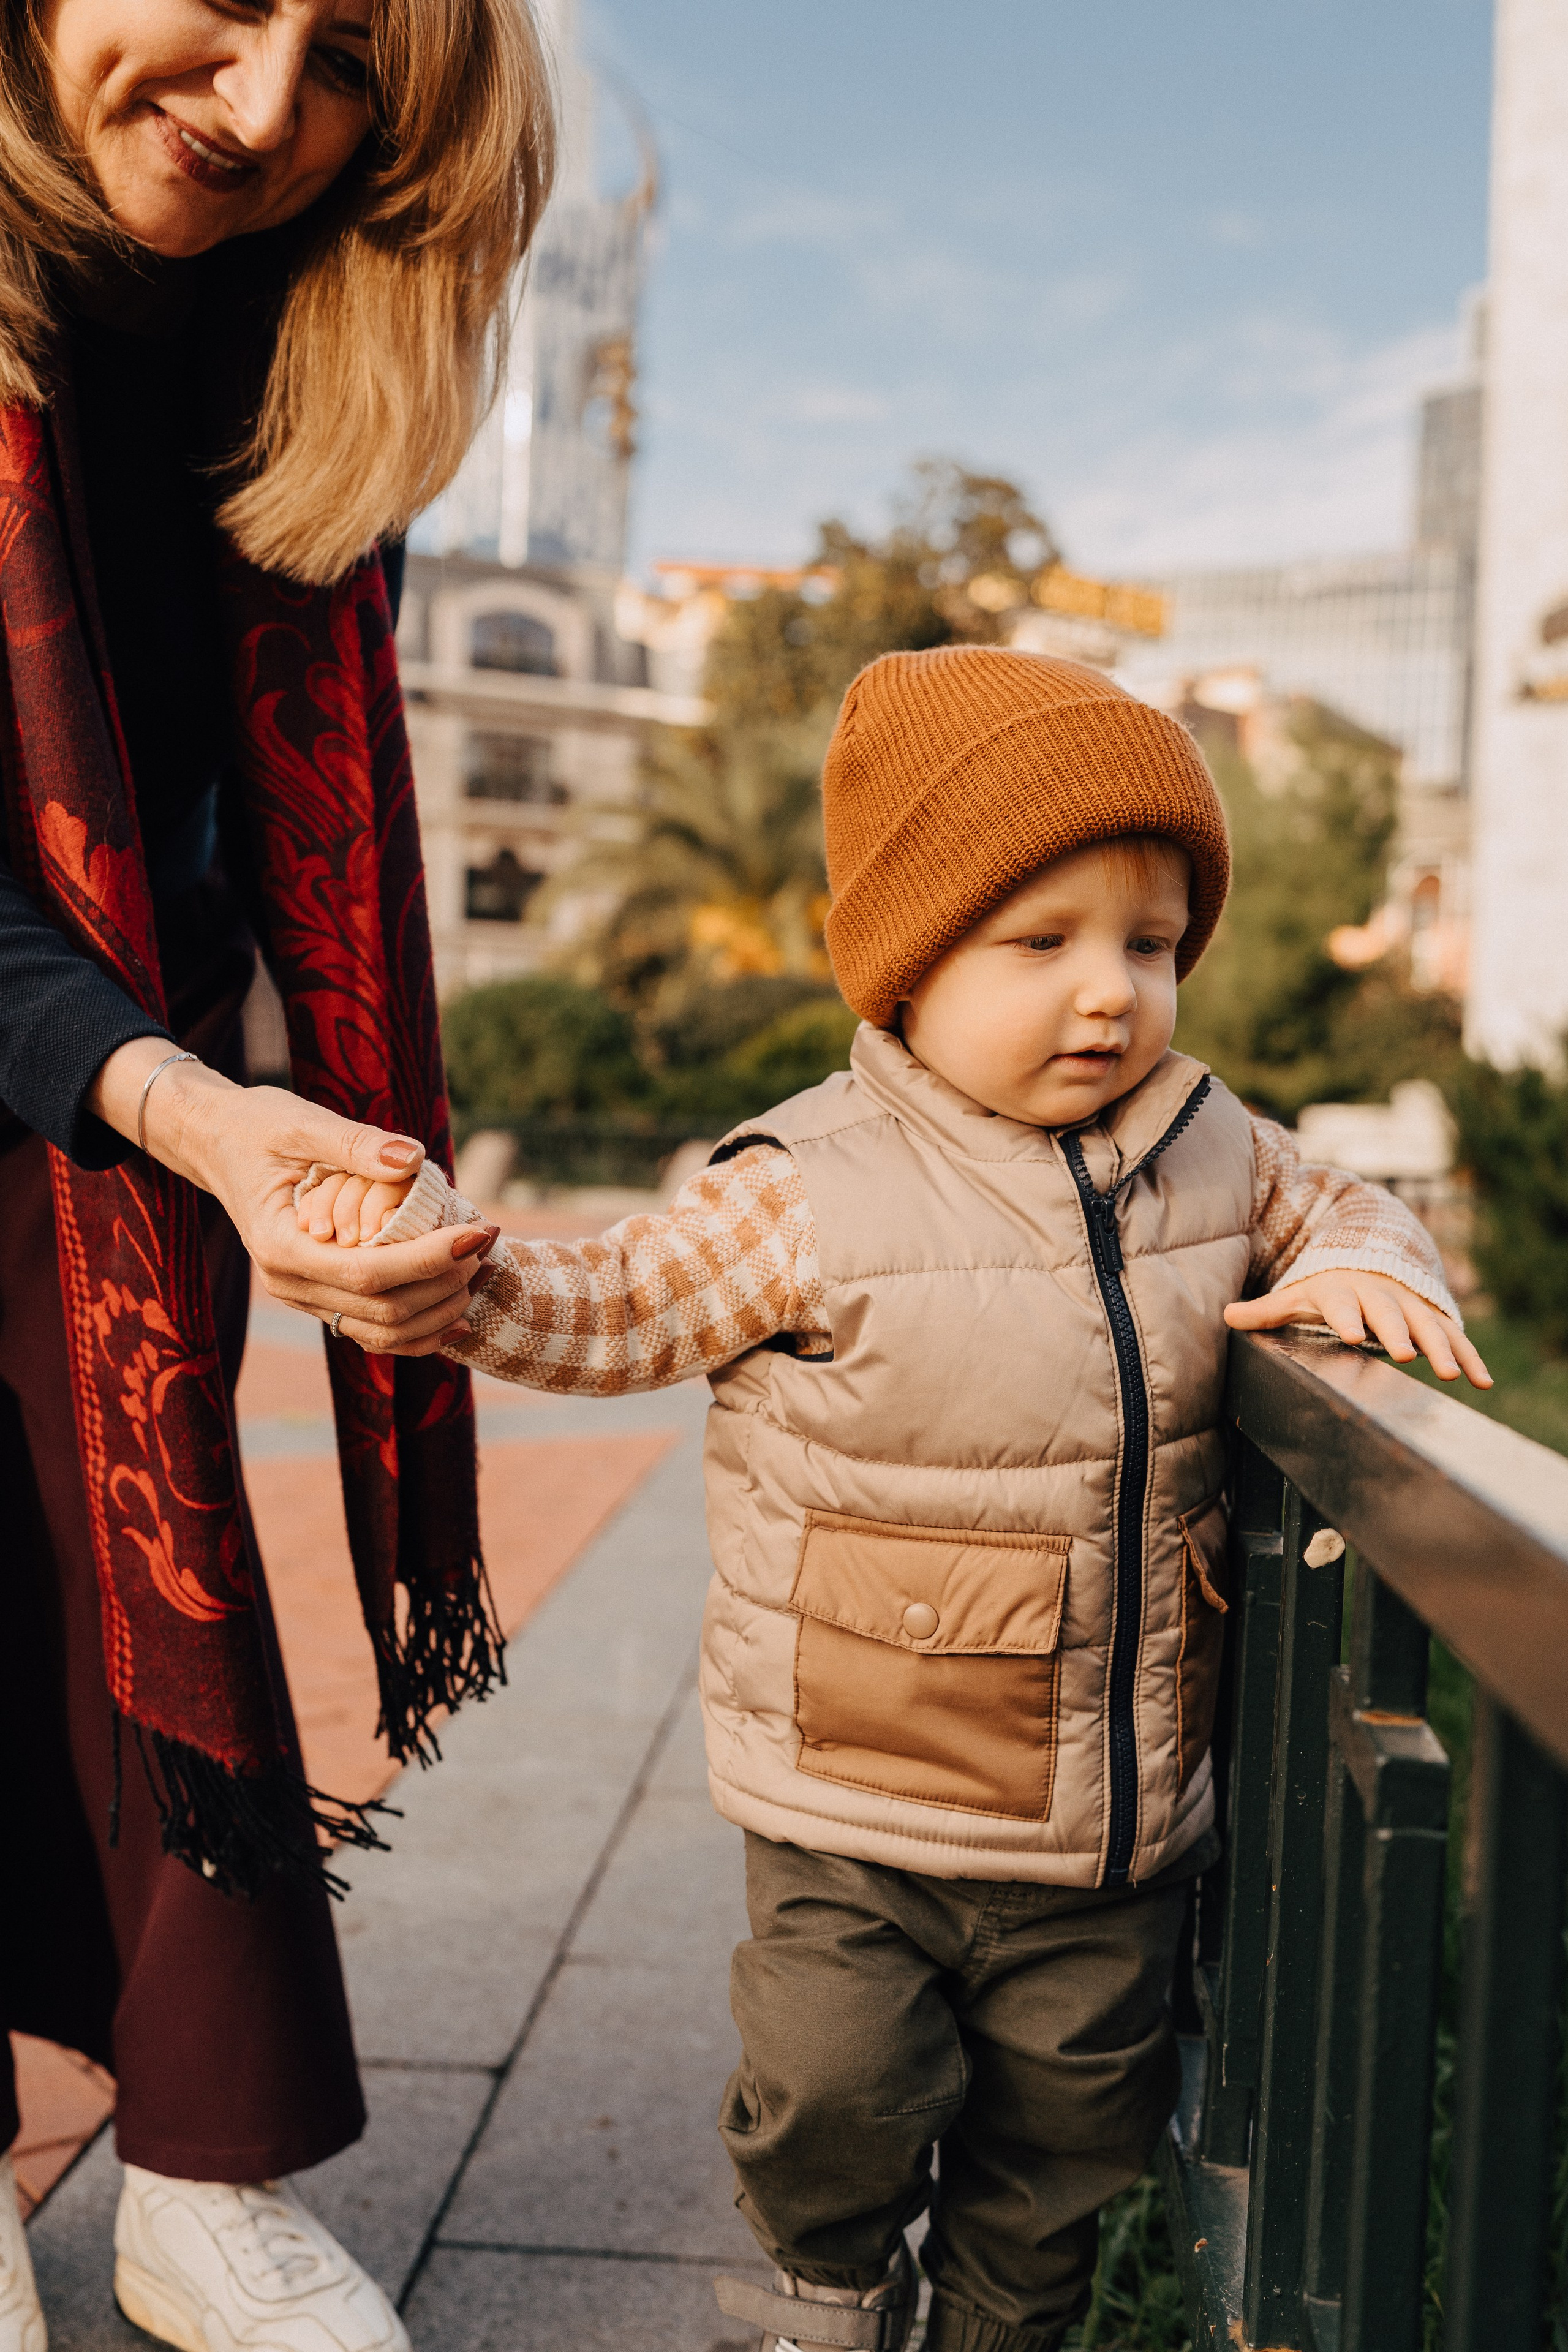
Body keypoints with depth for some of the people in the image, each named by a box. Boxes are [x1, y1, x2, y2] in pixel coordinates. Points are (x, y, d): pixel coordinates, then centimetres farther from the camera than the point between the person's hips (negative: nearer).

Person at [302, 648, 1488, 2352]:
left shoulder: (1208, 1146, -1)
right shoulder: (808, 1195, -14)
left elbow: (1338, 1212, 18)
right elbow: (609, 1315, -4)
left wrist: (1364, 1266, -6)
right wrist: (433, 1255, -20)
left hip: (1123, 1815, 4)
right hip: (858, 1814, -4)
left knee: (1075, 2110, 18)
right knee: (840, 2091, -1)